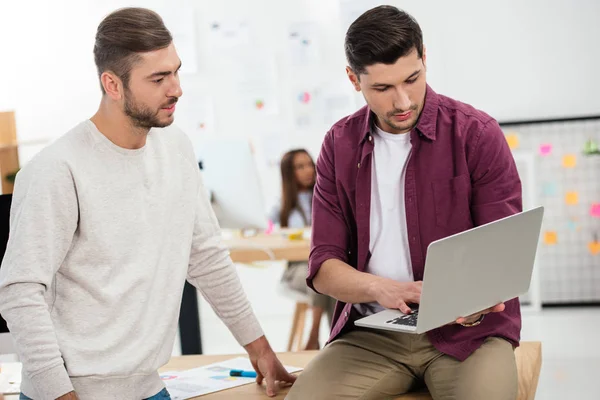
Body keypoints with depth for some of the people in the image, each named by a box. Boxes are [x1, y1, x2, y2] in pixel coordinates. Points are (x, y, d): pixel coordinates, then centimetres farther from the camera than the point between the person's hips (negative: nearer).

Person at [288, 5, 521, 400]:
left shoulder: (477, 134, -4)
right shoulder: (340, 145, 6)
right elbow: (324, 266, 3)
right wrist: (380, 288, -18)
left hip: (466, 328, -2)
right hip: (372, 333, 3)